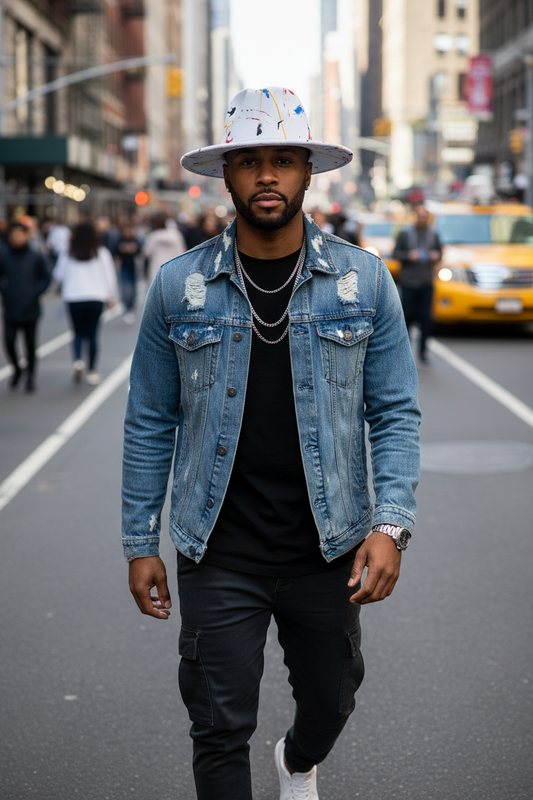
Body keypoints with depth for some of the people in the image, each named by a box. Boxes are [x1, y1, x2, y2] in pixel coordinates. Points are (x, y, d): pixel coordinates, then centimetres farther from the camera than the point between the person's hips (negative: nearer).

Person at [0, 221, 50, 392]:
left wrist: (35, 293, -10)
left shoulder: (35, 258, -3)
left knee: (30, 344, 7)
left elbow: (45, 279, 4)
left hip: (30, 310, 0)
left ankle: (30, 375, 24)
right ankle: (16, 368, 20)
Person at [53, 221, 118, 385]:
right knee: (92, 335, 6)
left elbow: (58, 276, 8)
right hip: (96, 298, 0)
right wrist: (112, 296, 13)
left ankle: (78, 360, -14)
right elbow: (110, 275, 3)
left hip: (74, 299, 0)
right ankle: (92, 371, 5)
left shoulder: (68, 255, 0)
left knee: (78, 333, 12)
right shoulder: (102, 253, 1)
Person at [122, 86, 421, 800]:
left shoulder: (364, 281, -2)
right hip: (218, 553, -1)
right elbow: (150, 422, 4)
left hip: (328, 547, 2)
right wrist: (140, 543, 3)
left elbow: (396, 412, 0)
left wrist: (391, 526, -11)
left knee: (330, 701, 20)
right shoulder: (179, 287, -2)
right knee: (221, 728, 1)